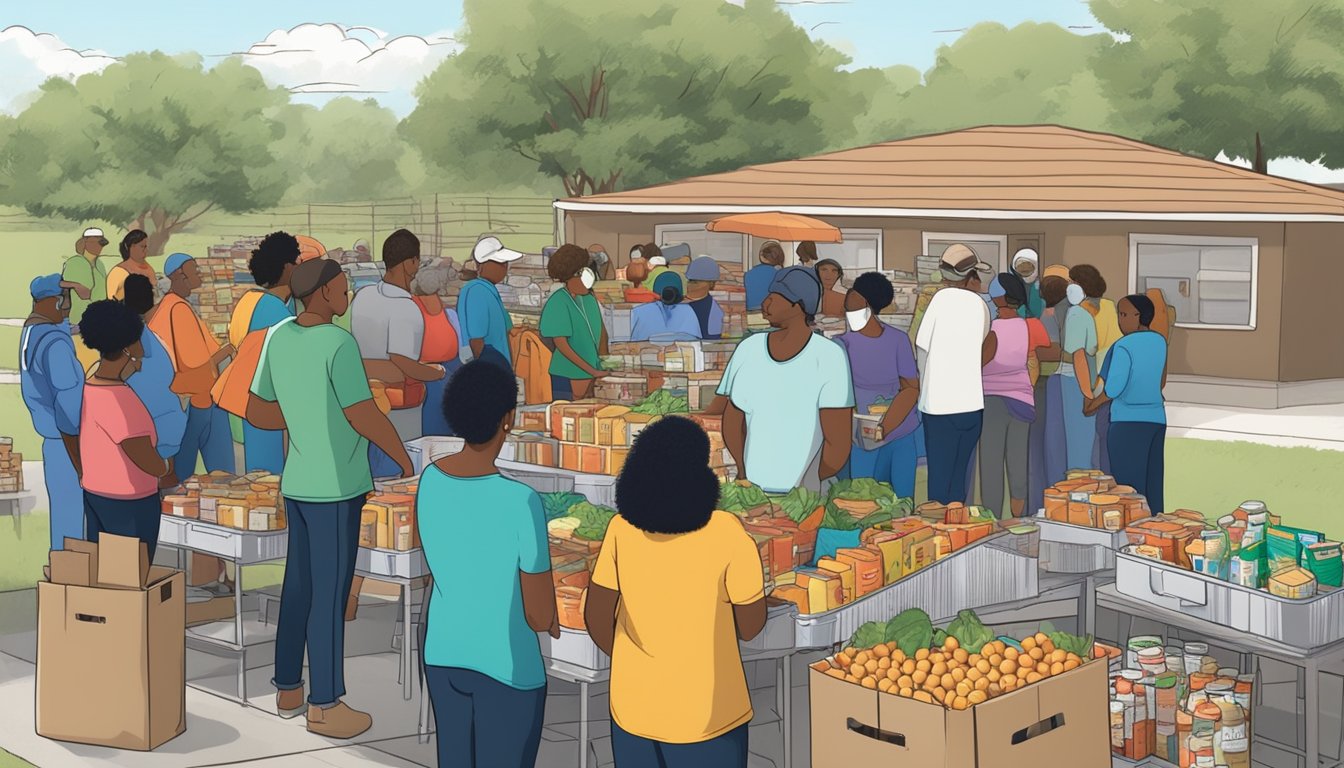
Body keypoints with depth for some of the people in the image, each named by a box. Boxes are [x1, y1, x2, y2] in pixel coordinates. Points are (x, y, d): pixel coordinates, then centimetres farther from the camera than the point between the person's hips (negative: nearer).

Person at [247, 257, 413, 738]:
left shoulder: (278, 337, 4)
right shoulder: (338, 344, -19)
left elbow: (256, 412, 11)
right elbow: (365, 418, -20)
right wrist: (404, 459, -5)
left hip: (297, 483, 8)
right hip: (334, 488, -8)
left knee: (299, 586, 17)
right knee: (331, 595, 1)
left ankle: (288, 689, 28)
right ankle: (324, 705, 9)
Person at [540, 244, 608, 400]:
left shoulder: (589, 298, 5)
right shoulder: (558, 303, -15)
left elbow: (601, 330, 18)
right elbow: (561, 344, -18)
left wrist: (604, 363, 8)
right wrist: (592, 370, -19)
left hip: (590, 375, 7)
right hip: (567, 377, -7)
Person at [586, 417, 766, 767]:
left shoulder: (623, 528, -9)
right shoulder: (726, 535, -18)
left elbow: (596, 618, -4)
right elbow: (750, 625, -8)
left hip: (632, 707, 3)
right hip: (704, 714, -3)